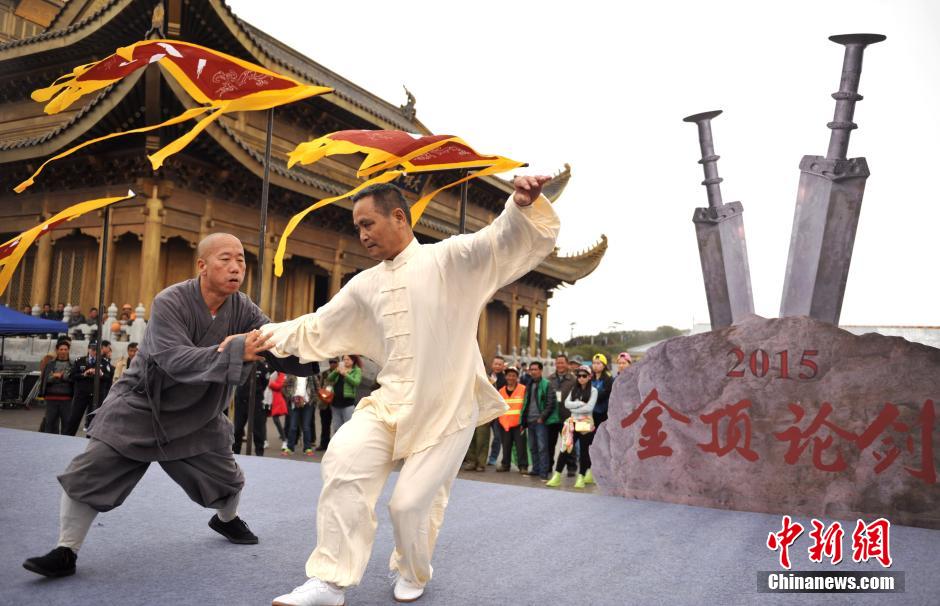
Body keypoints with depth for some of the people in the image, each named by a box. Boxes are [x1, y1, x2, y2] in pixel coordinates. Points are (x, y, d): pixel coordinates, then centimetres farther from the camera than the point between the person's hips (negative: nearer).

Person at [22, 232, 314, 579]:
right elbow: (176, 360, -38)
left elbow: (281, 352, -16)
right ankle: (65, 553, 11)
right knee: (88, 475, -9)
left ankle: (227, 520, 48)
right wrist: (235, 351, -51)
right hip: (141, 405, -4)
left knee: (226, 479, 14)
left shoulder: (244, 310, -12)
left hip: (197, 414, 4)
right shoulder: (170, 303, -26)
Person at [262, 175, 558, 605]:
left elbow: (511, 243, -17)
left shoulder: (450, 259, -6)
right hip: (390, 403, 4)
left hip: (447, 408, -4)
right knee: (344, 460, -18)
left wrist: (525, 206, -37)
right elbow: (317, 331, 19)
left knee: (413, 502, -1)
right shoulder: (364, 286, 11)